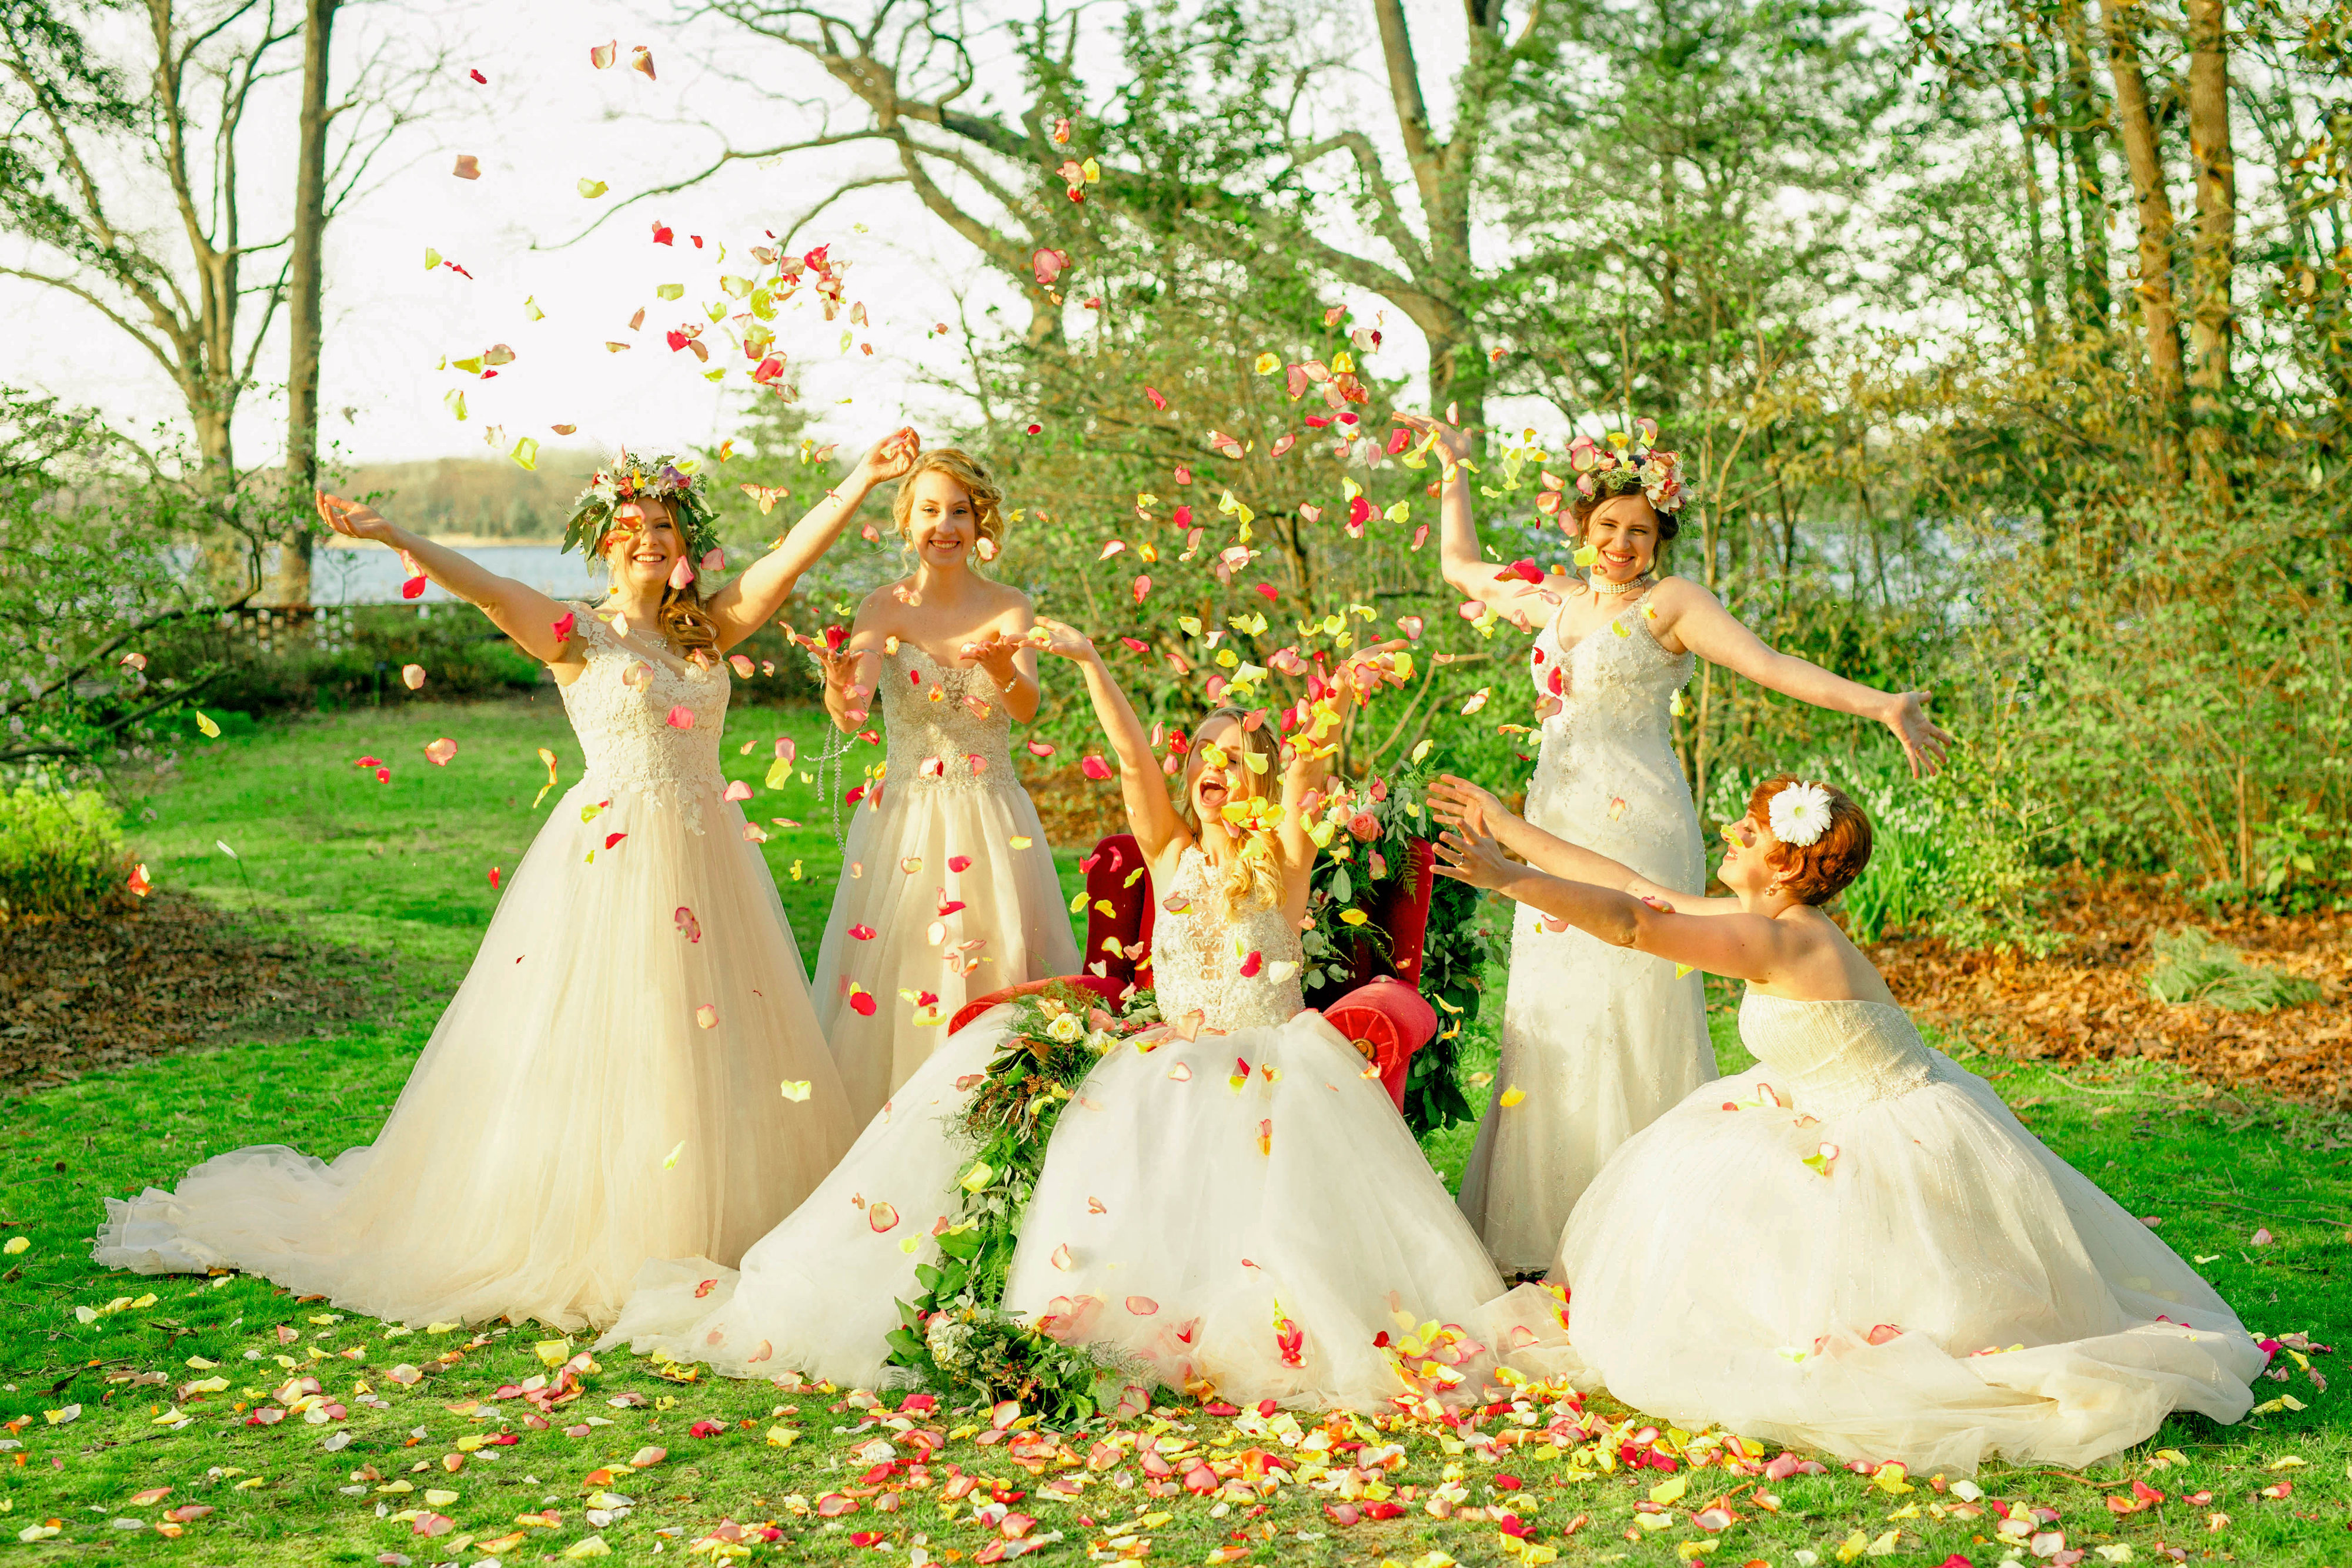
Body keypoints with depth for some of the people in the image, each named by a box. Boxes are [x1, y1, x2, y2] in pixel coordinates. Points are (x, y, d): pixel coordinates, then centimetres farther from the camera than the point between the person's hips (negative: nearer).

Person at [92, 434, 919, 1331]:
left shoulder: (709, 629, 11)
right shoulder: (577, 634, -1)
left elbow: (795, 552, 5)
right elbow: (481, 585, -16)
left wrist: (863, 480, -3)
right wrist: (390, 536, -30)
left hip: (710, 854, 5)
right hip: (612, 852, -5)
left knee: (723, 1046, 8)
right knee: (596, 1046, -3)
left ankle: (706, 1239, 20)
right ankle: (586, 1246, 7)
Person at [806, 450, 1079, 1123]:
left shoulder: (1010, 609, 2)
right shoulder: (885, 607, -2)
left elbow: (1028, 707, -15)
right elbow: (850, 713, -16)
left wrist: (1001, 667, -37)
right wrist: (840, 687, -40)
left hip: (992, 819, 1)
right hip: (904, 814, -1)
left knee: (995, 971, 0)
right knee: (889, 975, -2)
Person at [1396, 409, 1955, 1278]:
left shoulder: (1669, 602, -3)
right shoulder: (1556, 601, 15)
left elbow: (1771, 665, -14)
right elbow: (1462, 567, 31)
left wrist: (1877, 704, -26)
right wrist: (1455, 467, 33)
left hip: (1637, 828, -6)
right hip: (1558, 830, 7)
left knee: (1634, 1016, -8)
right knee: (1549, 1020, 6)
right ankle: (1555, 1236, 14)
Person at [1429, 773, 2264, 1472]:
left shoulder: (1777, 941, -23)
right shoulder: (1769, 924, 3)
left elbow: (1629, 923, -31)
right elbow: (1633, 888, 8)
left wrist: (1507, 877, -30)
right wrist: (1510, 827, 9)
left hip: (1907, 1151, -10)